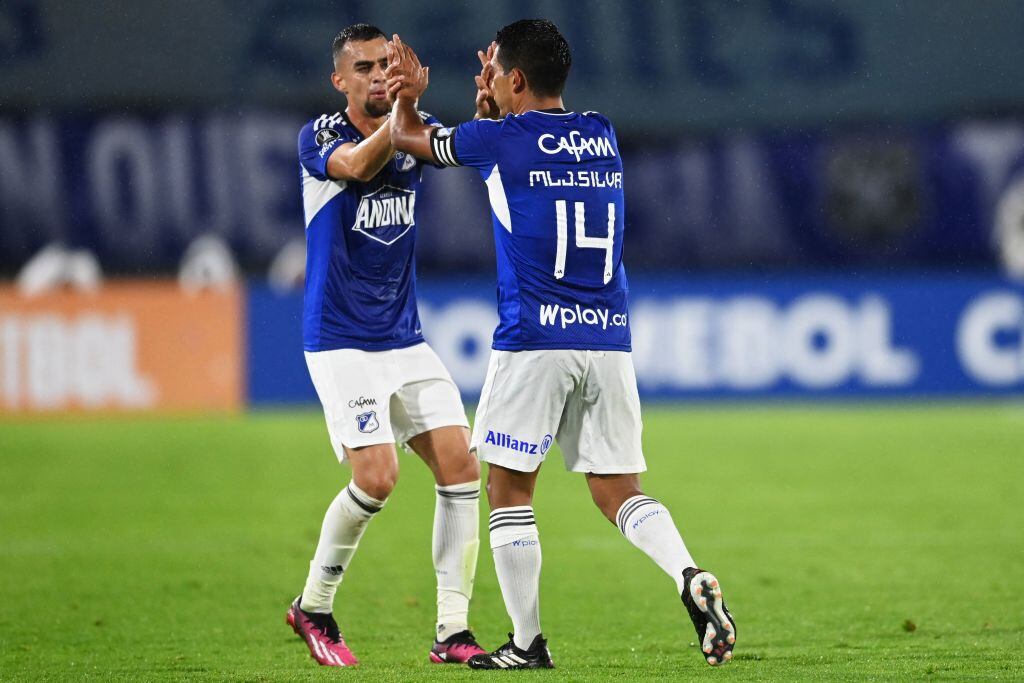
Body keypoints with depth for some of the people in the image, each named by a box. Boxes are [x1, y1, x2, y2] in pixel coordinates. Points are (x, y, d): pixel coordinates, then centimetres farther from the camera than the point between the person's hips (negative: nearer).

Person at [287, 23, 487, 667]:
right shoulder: (319, 136, -9)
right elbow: (356, 165, -31)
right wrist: (401, 116, -47)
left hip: (405, 341, 5)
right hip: (341, 342, -5)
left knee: (461, 465, -7)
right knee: (377, 476, -16)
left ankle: (453, 631, -2)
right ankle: (314, 607, 7)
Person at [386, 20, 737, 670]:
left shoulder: (504, 140, -4)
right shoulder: (601, 134, 12)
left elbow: (408, 138, 13)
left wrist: (409, 91, 26)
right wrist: (491, 104, 21)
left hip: (534, 342, -5)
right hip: (610, 340, 5)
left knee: (509, 489, 7)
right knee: (619, 490, 8)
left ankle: (527, 641, 6)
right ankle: (692, 578, -18)